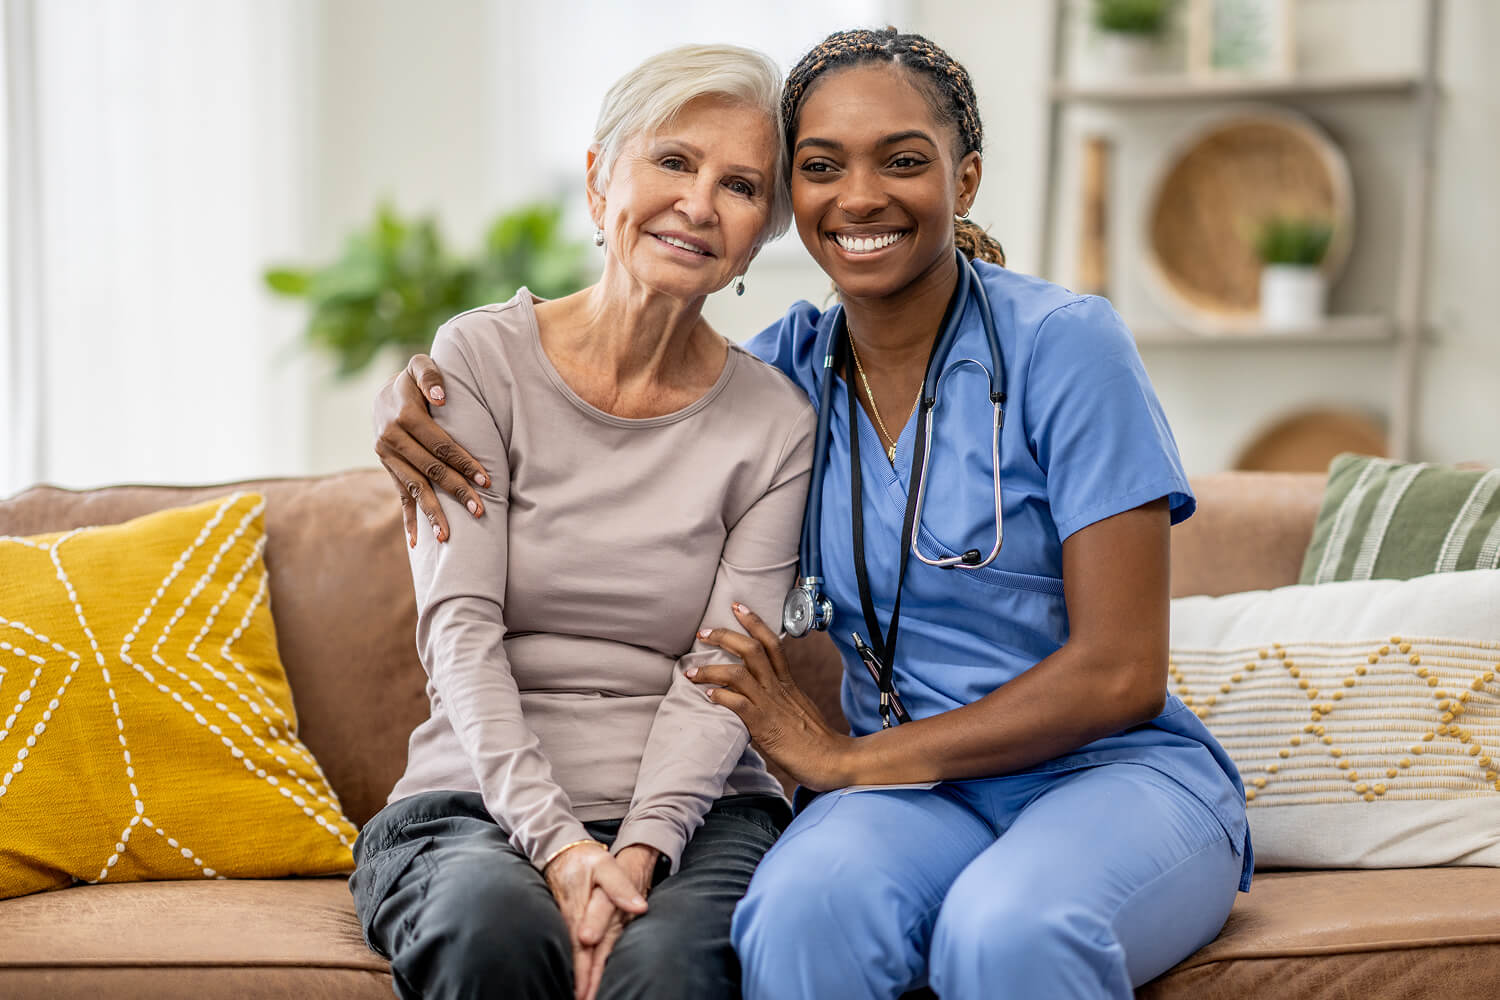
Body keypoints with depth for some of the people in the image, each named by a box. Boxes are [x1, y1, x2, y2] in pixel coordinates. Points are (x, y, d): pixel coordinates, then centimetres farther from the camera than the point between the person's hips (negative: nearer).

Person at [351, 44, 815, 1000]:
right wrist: (555, 841, -20)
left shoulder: (774, 424, 6)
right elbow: (460, 627, -7)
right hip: (477, 802, 0)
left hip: (692, 808, 0)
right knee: (495, 923, -34)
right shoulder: (482, 359, 2)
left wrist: (641, 849, -20)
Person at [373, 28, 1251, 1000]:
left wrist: (849, 760, -9)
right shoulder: (793, 367, 6)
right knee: (802, 910, -33)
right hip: (919, 796, 4)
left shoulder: (1064, 343, -8)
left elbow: (1119, 674, -11)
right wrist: (416, 394, -1)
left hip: (1116, 771, -3)